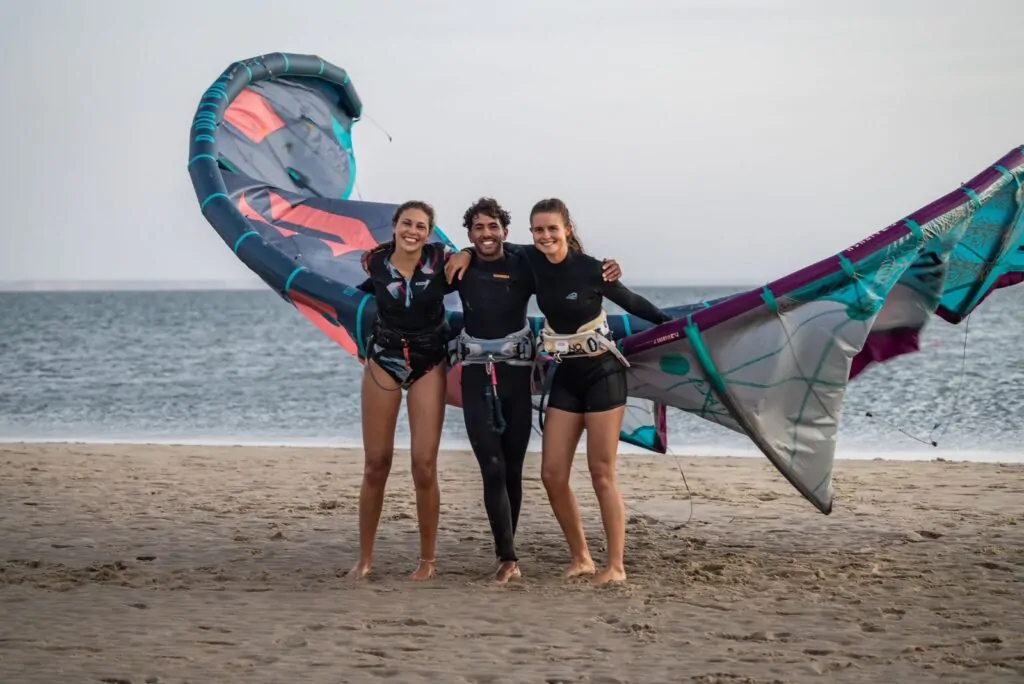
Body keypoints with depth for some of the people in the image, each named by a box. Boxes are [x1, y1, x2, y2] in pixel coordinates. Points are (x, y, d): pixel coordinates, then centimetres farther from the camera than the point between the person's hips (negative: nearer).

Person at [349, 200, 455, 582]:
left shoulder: (441, 259, -14)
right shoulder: (373, 262, -10)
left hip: (429, 364, -1)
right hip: (384, 361, 1)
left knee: (424, 466, -7)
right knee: (376, 464, 2)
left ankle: (427, 560, 7)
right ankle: (364, 558, 12)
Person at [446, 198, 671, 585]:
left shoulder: (590, 268, -15)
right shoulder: (533, 261, -2)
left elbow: (631, 302, -2)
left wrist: (675, 324, 8)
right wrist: (467, 254, -2)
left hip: (602, 374, -5)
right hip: (565, 377, 5)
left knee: (602, 474, -4)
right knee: (553, 474, -1)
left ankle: (616, 565, 3)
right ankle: (580, 558, 13)